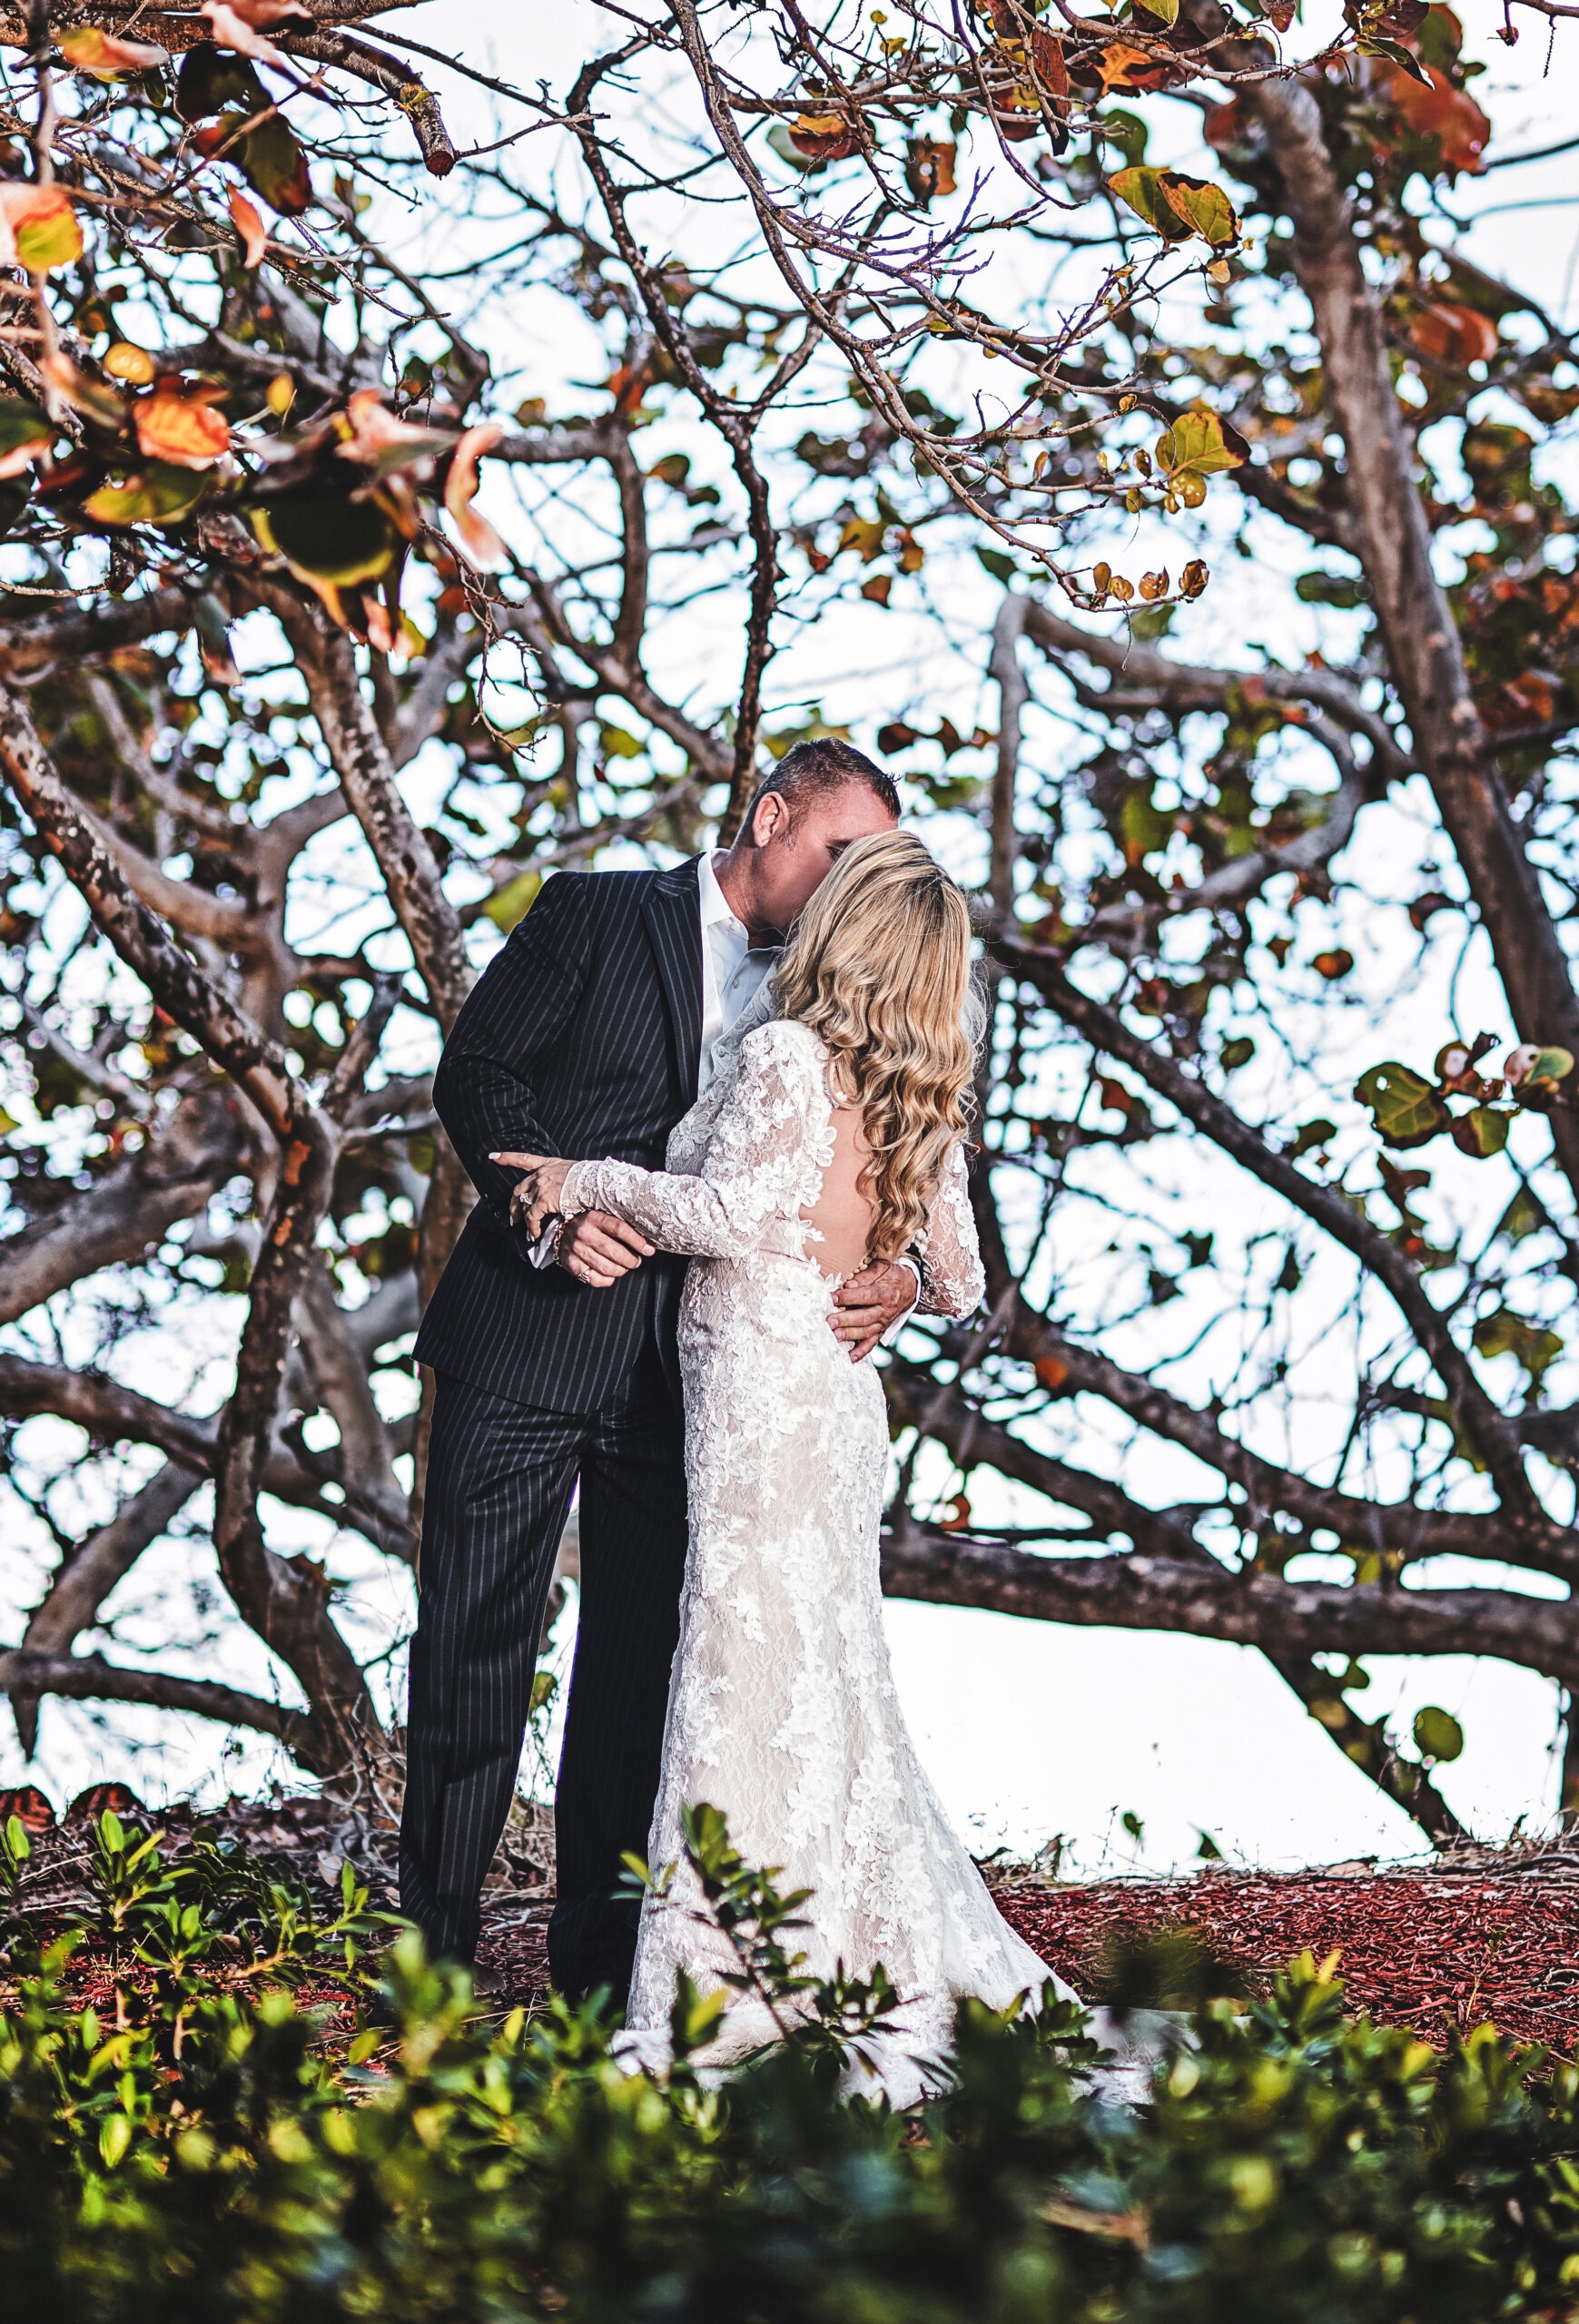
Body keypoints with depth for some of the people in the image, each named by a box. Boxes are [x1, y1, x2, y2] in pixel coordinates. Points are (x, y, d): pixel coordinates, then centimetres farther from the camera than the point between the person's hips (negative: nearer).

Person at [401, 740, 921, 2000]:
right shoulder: (596, 916, 1)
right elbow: (477, 1069, -3)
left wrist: (895, 1274, -13)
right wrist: (554, 1211, -17)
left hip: (681, 1372, 4)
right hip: (528, 1341, -4)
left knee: (644, 1657, 7)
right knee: (477, 1644, -2)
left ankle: (602, 1948, 15)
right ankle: (438, 1941, 5)